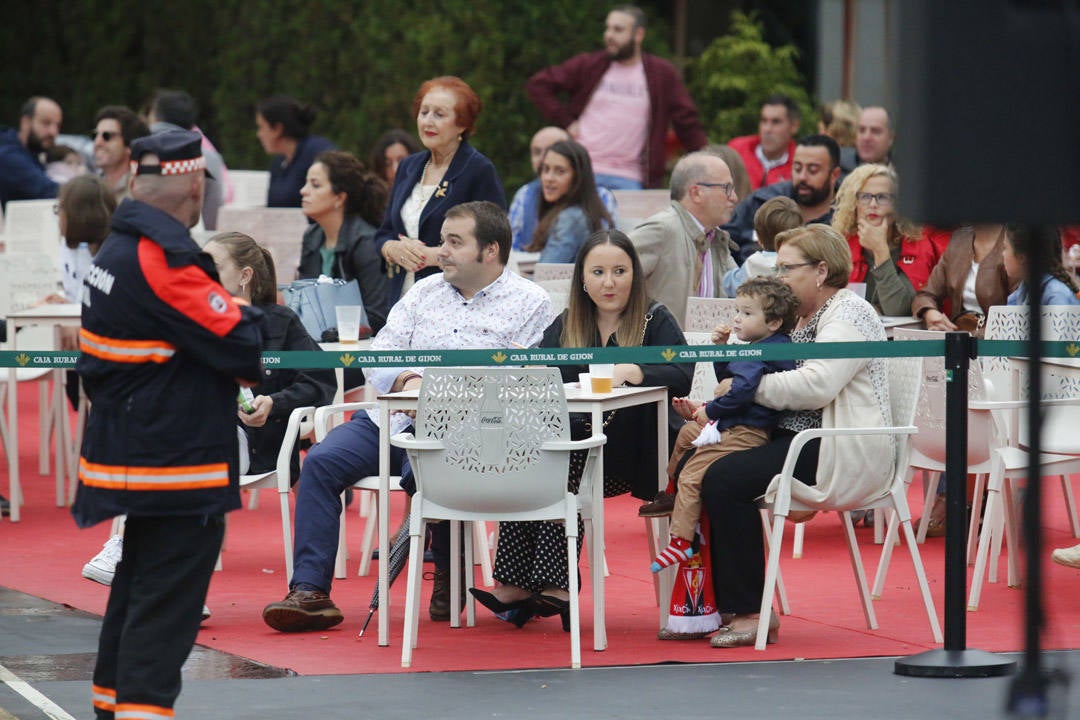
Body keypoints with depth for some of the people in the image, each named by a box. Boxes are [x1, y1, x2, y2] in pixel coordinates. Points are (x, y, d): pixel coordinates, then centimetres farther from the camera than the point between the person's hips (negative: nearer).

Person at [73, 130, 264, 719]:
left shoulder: (115, 252, 10)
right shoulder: (164, 262, -21)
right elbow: (240, 345, -22)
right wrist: (248, 317, 1)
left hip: (126, 446, 10)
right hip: (176, 467, -10)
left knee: (137, 590, 21)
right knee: (165, 608, -7)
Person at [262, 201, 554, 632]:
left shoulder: (530, 303, 3)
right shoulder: (425, 292, 20)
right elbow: (376, 355, 13)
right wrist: (405, 379, -10)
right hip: (391, 418, 5)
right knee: (320, 462, -18)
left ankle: (449, 578, -9)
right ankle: (310, 592, -22)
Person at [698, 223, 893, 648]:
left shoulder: (848, 313, -9)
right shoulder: (799, 318, 22)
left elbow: (816, 385, -24)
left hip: (840, 455, -10)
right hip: (795, 438, 10)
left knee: (726, 480, -26)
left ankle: (749, 612, -20)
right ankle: (720, 602, -6)